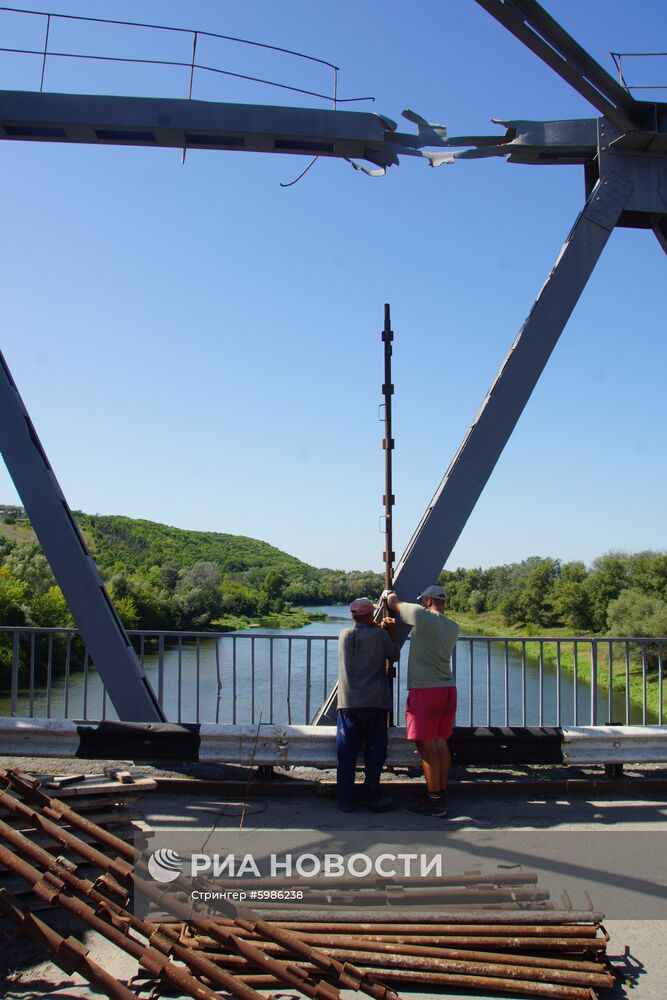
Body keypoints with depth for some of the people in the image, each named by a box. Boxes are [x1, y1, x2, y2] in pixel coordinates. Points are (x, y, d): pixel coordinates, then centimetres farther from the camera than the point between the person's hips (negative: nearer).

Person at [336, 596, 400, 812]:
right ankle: (372, 797, 11)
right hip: (374, 702, -3)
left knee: (346, 751, 6)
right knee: (375, 750, 8)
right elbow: (394, 655, 8)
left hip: (347, 703, 3)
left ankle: (346, 799, 8)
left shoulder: (344, 635, 4)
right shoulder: (379, 635, -6)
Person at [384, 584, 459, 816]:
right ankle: (442, 796, 20)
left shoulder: (422, 616, -12)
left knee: (427, 747, -2)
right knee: (441, 744, 13)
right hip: (448, 690, 7)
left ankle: (434, 801, 3)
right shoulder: (453, 628, 9)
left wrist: (388, 594, 25)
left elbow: (393, 603, -1)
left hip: (425, 691, -7)